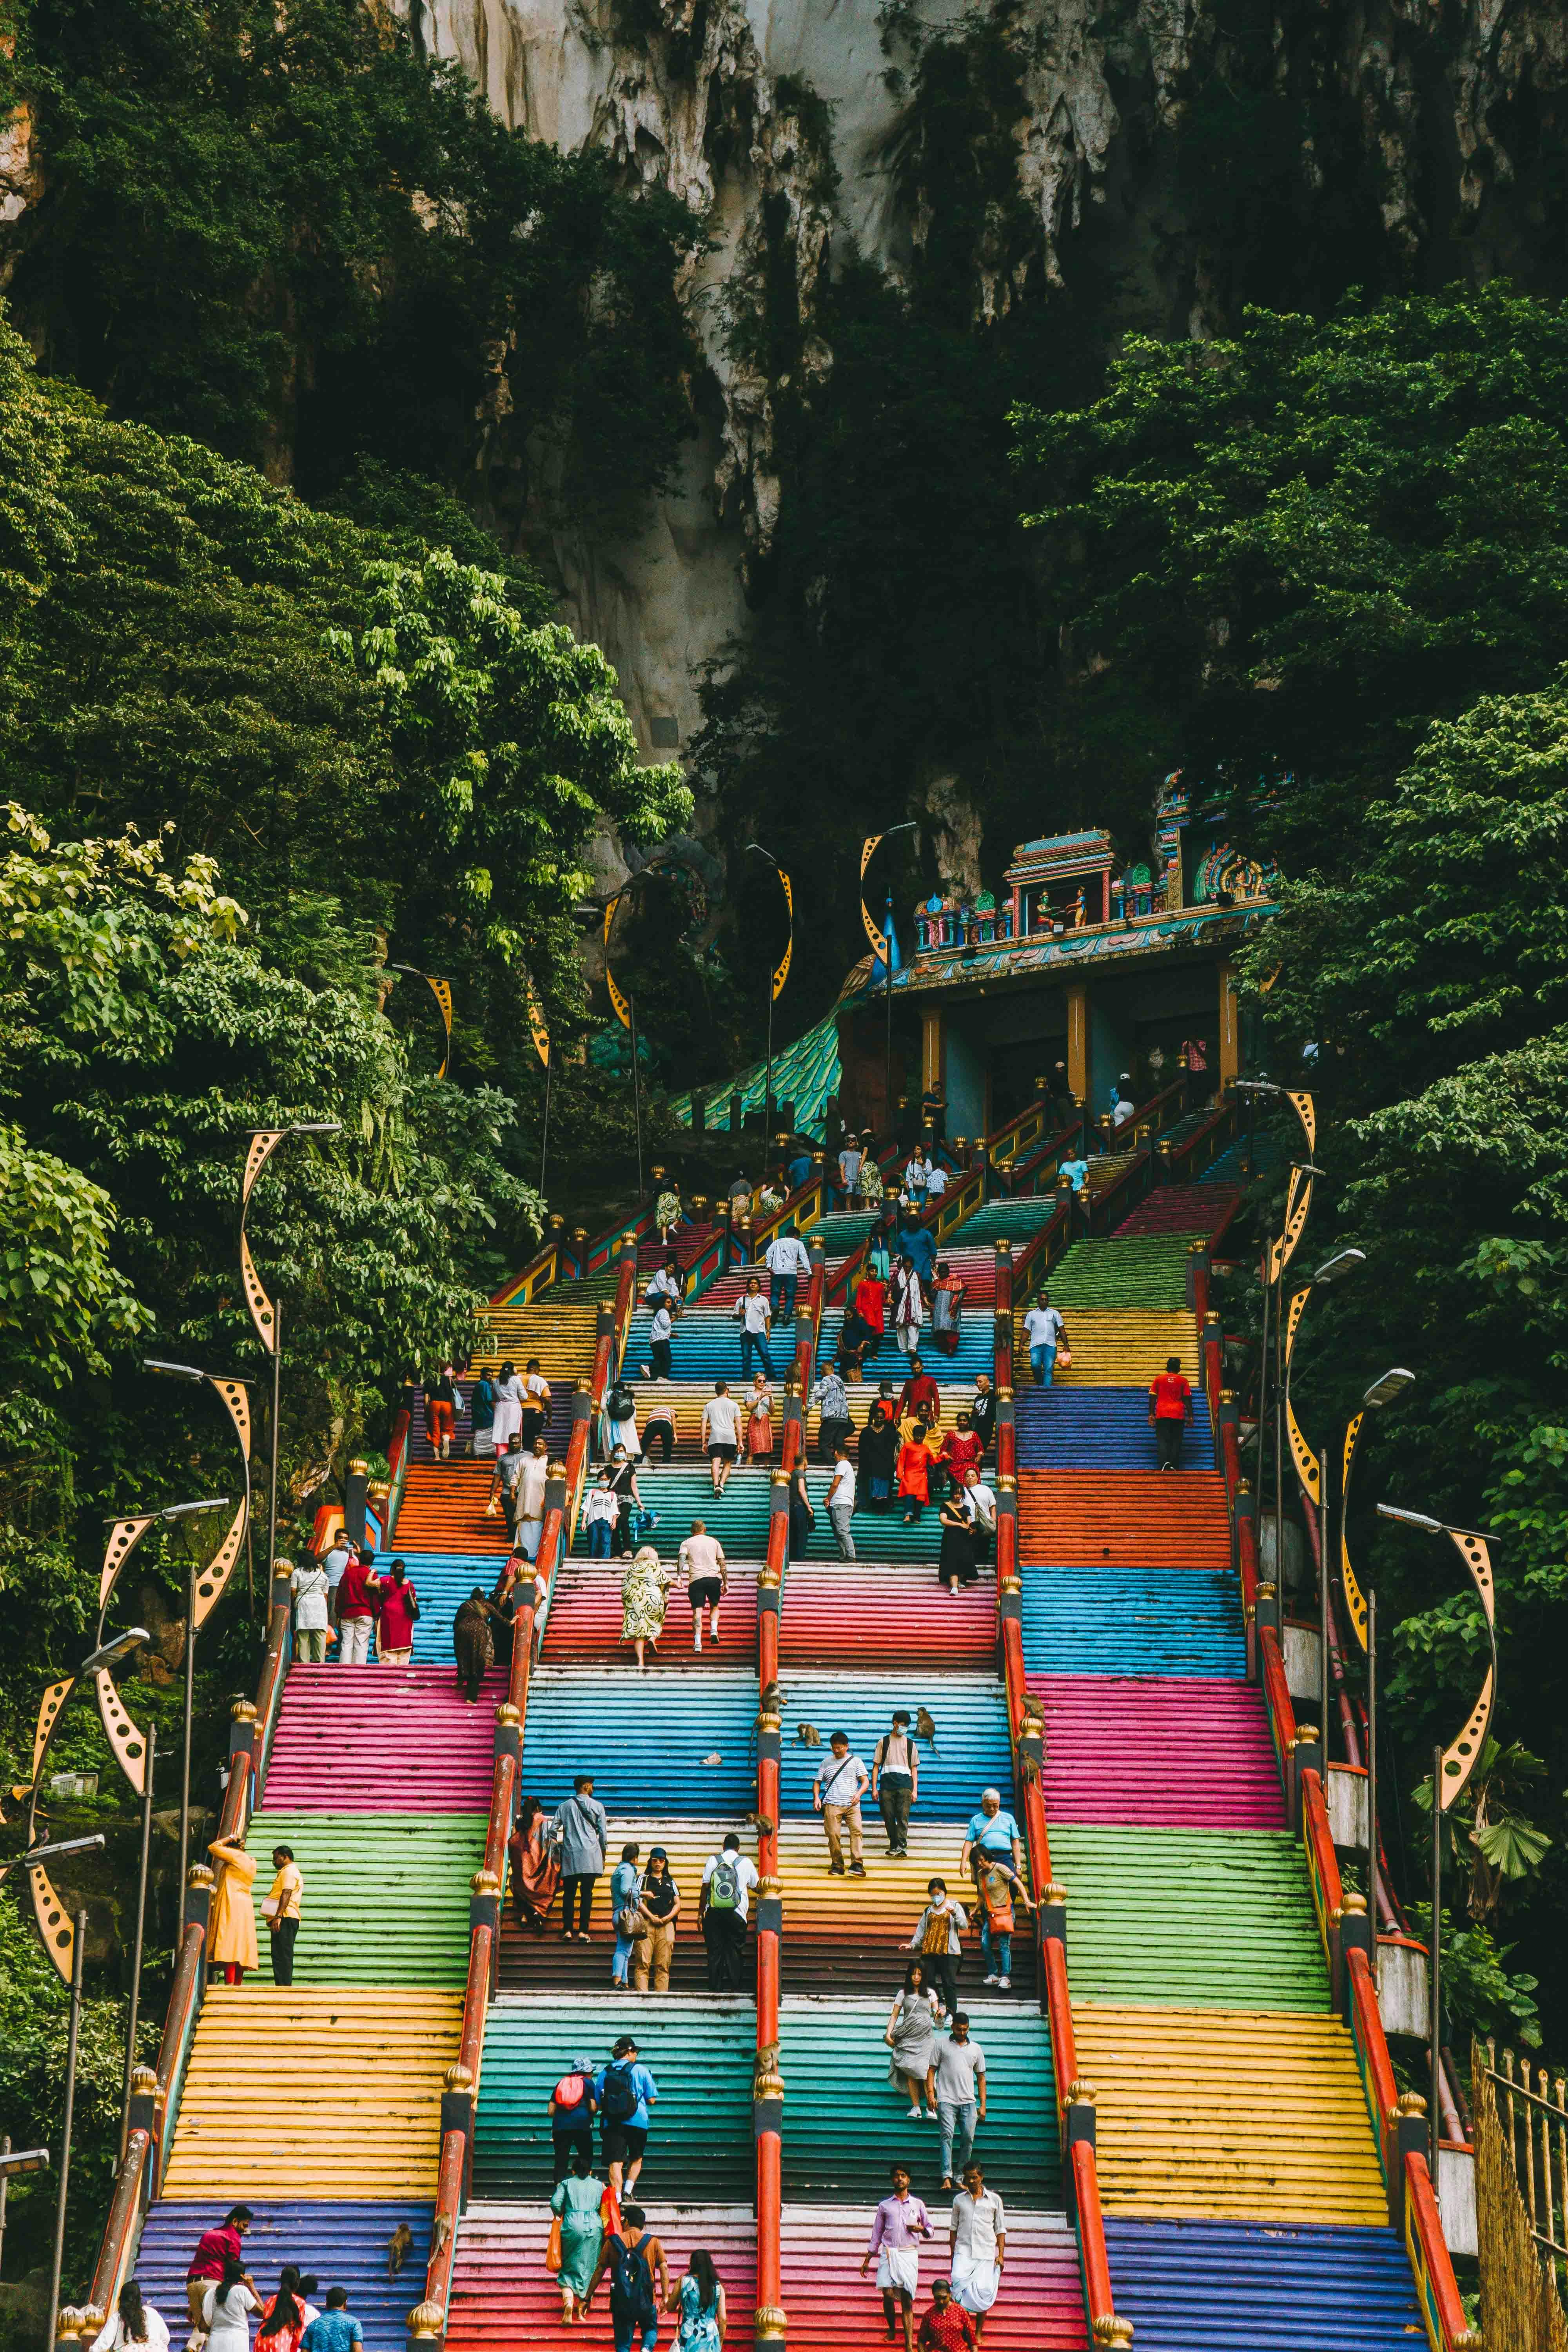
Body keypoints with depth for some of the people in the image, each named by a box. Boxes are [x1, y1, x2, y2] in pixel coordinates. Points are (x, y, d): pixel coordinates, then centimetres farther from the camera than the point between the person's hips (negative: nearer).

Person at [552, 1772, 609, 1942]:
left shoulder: (564, 1807, 9)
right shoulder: (597, 1806, 3)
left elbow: (553, 1831, 6)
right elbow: (603, 1833, 4)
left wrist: (557, 1852, 19)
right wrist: (604, 1855, 14)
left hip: (570, 1857, 2)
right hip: (591, 1856, -2)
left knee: (569, 1894, 4)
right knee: (587, 1894, -1)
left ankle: (567, 1930, -5)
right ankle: (583, 1931, -7)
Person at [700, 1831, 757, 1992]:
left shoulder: (713, 1861, 5)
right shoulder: (746, 1863, 7)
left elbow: (705, 1888, 1)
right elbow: (756, 1887, 22)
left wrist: (701, 1912, 6)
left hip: (714, 1913, 1)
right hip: (736, 1915, -1)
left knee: (715, 1951, 4)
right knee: (735, 1951, 4)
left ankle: (715, 1988, 1)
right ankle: (735, 1988, -1)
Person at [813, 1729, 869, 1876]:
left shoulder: (855, 1761, 14)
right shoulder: (826, 1762, 18)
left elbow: (866, 1781, 8)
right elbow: (817, 1782, 19)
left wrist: (859, 1793, -12)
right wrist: (816, 1797, 0)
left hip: (852, 1805, -1)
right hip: (832, 1804, 1)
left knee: (857, 1830, -19)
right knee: (834, 1834, -9)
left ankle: (857, 1864, -23)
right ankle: (837, 1865, 2)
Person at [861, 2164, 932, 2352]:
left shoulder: (917, 2204, 11)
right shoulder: (885, 2205, 11)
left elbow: (930, 2230, 18)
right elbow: (877, 2234, 16)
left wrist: (921, 2229, -6)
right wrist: (867, 2260, 13)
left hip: (909, 2254, -1)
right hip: (888, 2253, 1)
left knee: (907, 2300, -5)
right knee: (888, 2294, -9)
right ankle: (892, 2329, 18)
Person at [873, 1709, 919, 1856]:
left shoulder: (910, 1744, 16)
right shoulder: (884, 1742, 13)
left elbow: (914, 1768, 15)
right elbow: (876, 1766, 11)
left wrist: (915, 1790, 6)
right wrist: (874, 1788, 3)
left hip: (904, 1784, -1)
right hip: (887, 1783, 1)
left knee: (903, 1815, -14)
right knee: (888, 1816, -1)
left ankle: (902, 1845, -21)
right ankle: (894, 1845, 9)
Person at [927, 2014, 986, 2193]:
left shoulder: (976, 2049, 17)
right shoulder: (941, 2046, 10)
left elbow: (981, 2077, 18)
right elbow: (932, 2070, 7)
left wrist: (983, 2105, 12)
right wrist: (930, 2094, -6)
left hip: (969, 2101, 3)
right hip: (946, 2100, -3)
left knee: (968, 2137, -7)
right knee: (947, 2135, -15)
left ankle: (960, 2176, 2)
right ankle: (947, 2177, -21)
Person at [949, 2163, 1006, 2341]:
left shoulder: (994, 2200, 7)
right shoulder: (959, 2200, 11)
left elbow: (1000, 2230, 10)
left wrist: (1001, 2255, 2)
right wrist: (952, 2256, 12)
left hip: (986, 2254, 0)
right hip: (963, 2251, 0)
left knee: (983, 2292, -5)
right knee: (959, 2280, -23)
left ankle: (978, 2333, 7)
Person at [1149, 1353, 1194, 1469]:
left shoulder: (1158, 1379, 7)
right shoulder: (1183, 1380, 5)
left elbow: (1152, 1398, 4)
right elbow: (1188, 1400, 4)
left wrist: (1151, 1415, 7)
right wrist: (1190, 1416, 9)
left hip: (1162, 1414, 0)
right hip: (1178, 1415, 0)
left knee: (1163, 1440, -2)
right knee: (1176, 1441, 6)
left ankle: (1165, 1463, -22)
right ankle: (1174, 1466, -1)